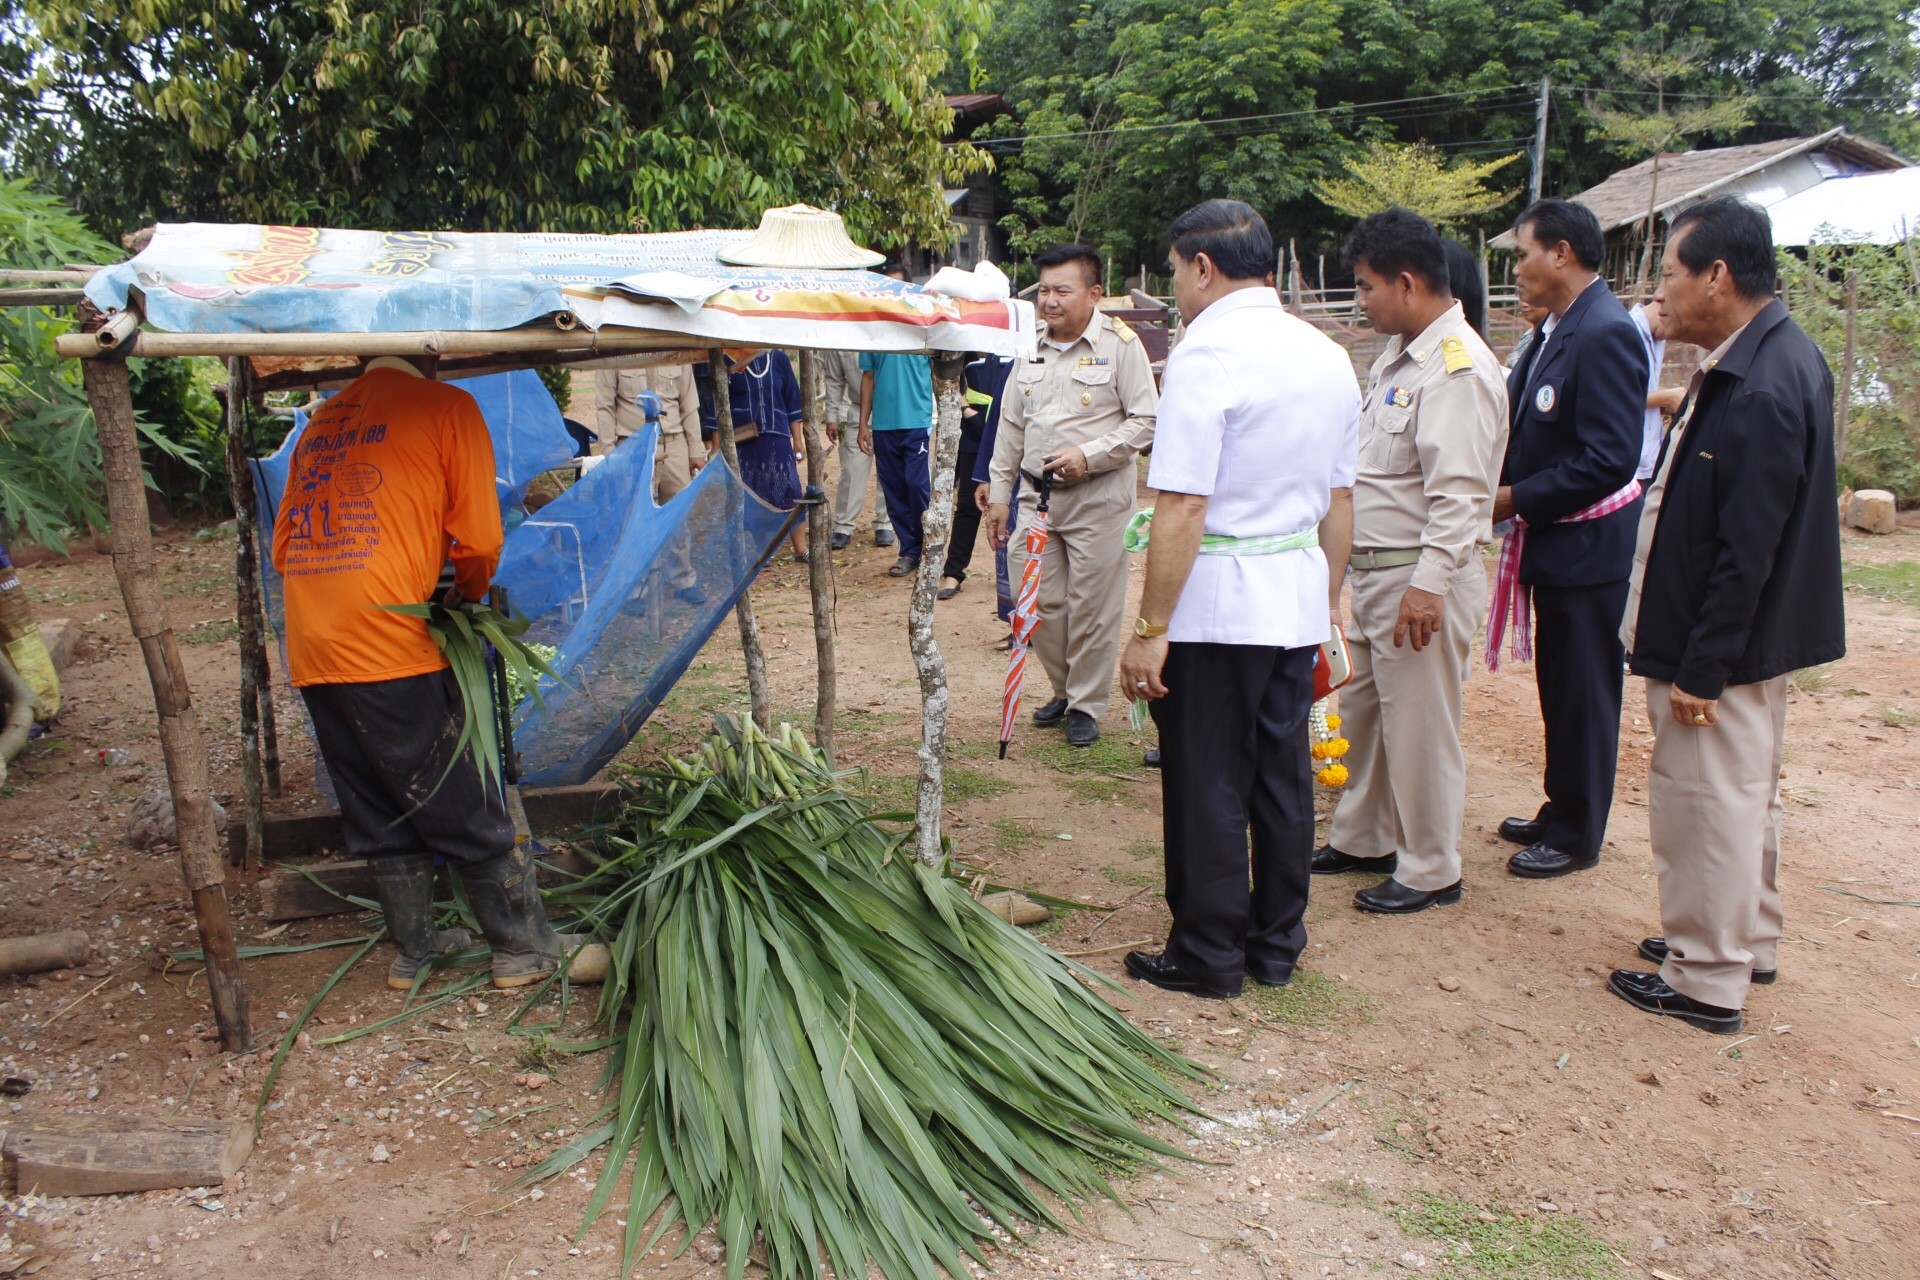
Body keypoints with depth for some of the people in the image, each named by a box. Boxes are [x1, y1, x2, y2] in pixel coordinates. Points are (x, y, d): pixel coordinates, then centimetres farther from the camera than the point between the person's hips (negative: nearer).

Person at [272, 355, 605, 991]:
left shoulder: (319, 423, 17)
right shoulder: (446, 406, -1)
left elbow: (283, 545, 19)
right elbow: (480, 539, -6)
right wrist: (469, 593, 13)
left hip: (311, 653, 6)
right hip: (389, 649, -6)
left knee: (378, 813, 16)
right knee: (464, 806, 4)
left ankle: (415, 948, 27)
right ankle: (525, 945, 13)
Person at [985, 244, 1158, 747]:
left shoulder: (1120, 344, -6)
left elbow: (1146, 421, -8)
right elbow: (1011, 426, 17)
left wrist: (1089, 454, -17)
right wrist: (998, 492, 15)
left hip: (1098, 500, -5)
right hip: (1036, 496, 5)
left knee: (1092, 608, 1)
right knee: (1038, 603, 7)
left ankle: (1086, 705, 16)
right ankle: (1063, 690, 28)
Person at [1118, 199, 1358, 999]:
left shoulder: (1206, 356, -15)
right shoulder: (1328, 356, 9)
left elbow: (1183, 506, -20)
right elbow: (1340, 498, 15)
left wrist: (1152, 627, -17)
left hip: (1218, 602, -7)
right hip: (1298, 600, 8)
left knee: (1207, 784, 5)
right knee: (1283, 774, 16)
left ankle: (1209, 956, 18)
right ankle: (1277, 946, 28)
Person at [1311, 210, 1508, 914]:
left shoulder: (1458, 368, -18)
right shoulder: (1397, 356, 13)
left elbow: (1459, 492, -24)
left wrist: (1428, 583, -28)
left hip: (1420, 576, -10)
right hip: (1373, 568, 10)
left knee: (1417, 723, 1)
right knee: (1361, 708, 19)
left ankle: (1430, 871, 17)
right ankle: (1362, 838, 36)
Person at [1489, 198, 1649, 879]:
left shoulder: (1605, 334, -20)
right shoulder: (1558, 328, 9)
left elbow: (1610, 460, -24)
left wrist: (1514, 500, -19)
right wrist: (1505, 488, 0)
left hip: (1588, 547, -9)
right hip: (1553, 541, 9)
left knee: (1583, 694, 4)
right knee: (1560, 689, 19)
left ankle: (1576, 836, 18)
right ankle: (1561, 810, 34)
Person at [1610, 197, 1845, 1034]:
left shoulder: (1760, 391, -25)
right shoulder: (1771, 357, 6)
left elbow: (1744, 552, -25)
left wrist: (1701, 670, -21)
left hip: (1723, 648, -10)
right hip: (1747, 640, 10)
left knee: (1709, 805, 2)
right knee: (1744, 797, 21)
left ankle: (1707, 981, 16)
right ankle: (1747, 942, 37)